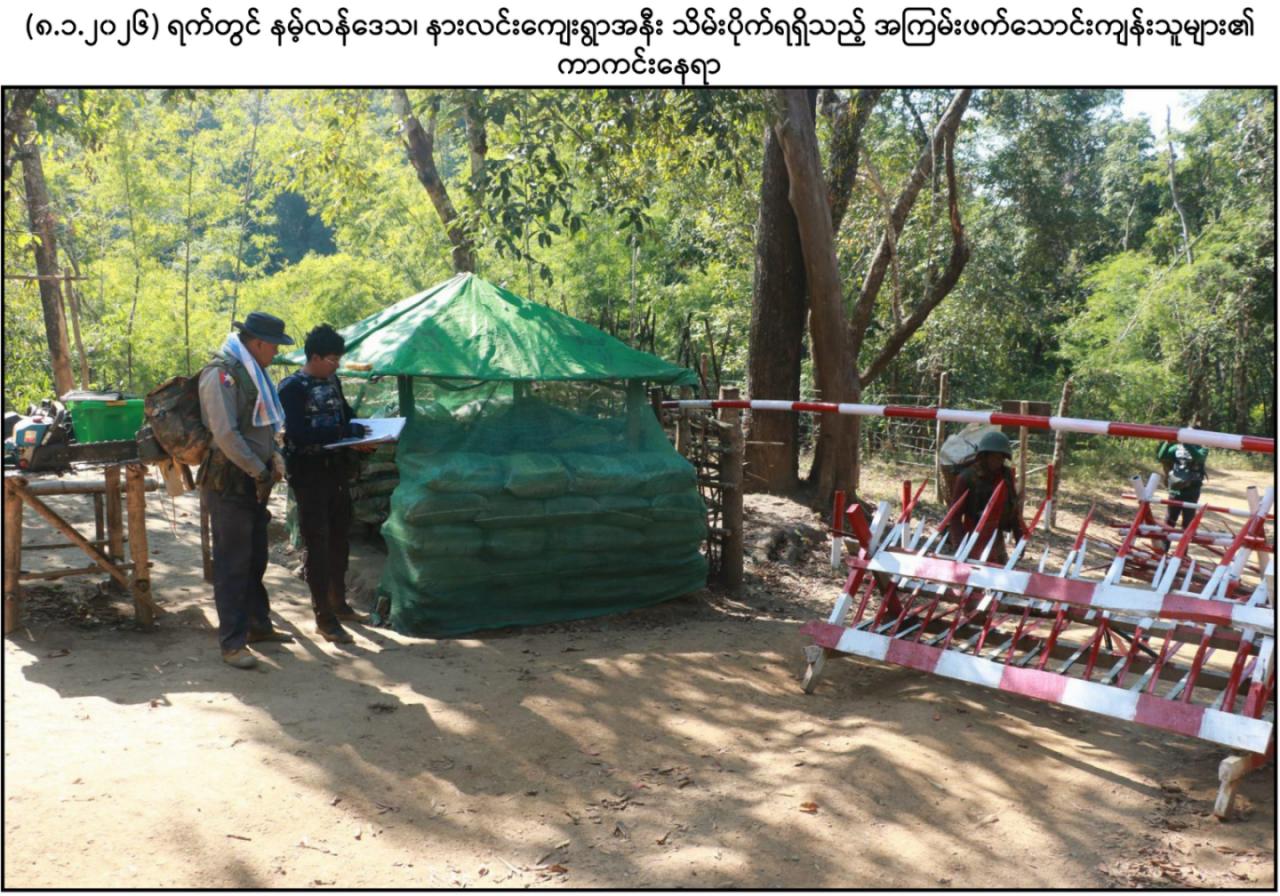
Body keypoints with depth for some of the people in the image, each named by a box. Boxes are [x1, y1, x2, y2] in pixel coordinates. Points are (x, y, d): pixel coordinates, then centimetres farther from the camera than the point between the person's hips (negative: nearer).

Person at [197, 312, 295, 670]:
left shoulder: (251, 371, 15)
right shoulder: (221, 374, -16)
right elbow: (225, 434, -23)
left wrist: (274, 456, 9)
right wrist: (260, 471, -18)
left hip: (253, 479, 10)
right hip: (229, 482, -10)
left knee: (255, 558, 18)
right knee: (233, 563, -5)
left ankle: (258, 624, 31)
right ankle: (232, 642, 1)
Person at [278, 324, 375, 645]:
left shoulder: (332, 382, 9)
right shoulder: (292, 387, -13)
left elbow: (345, 414, 22)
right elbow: (297, 433, -23)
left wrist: (362, 434, 1)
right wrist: (346, 432, -25)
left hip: (336, 471, 8)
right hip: (309, 474, -7)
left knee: (339, 540, 16)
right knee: (316, 545, -2)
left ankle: (338, 603, 30)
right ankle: (324, 617, 5)